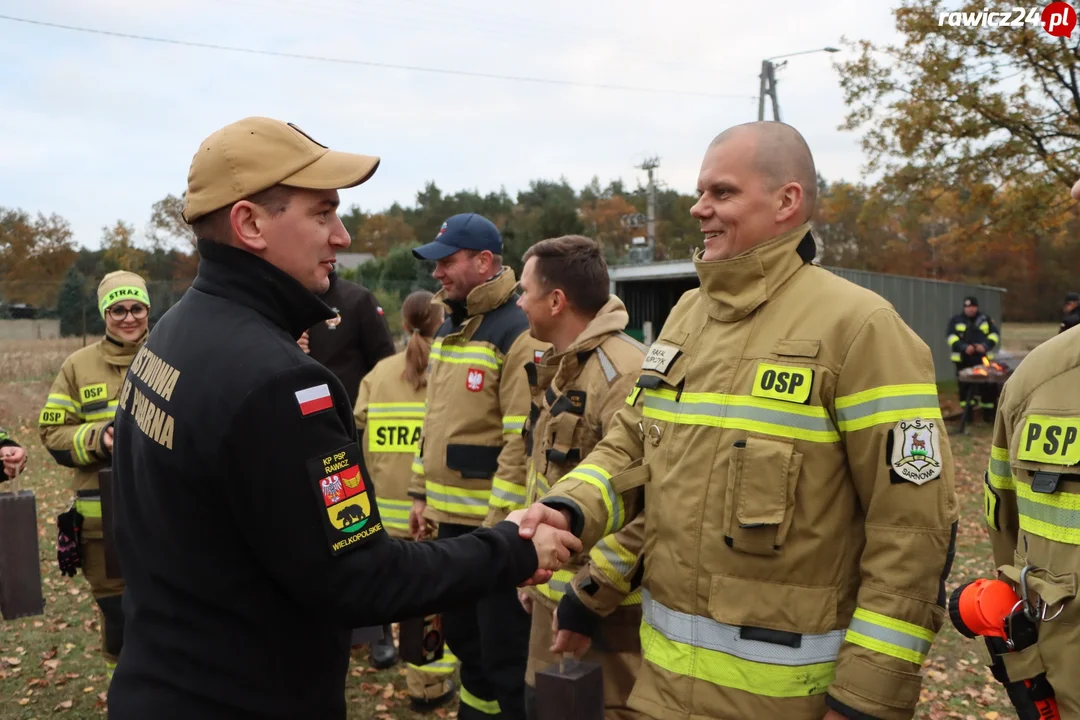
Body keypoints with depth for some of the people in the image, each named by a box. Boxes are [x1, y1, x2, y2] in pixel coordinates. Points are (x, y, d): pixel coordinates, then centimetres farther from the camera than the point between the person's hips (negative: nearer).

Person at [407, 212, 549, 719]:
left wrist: (500, 521, -20)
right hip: (449, 516, 9)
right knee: (461, 634, 23)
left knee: (504, 647, 5)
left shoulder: (518, 335, -17)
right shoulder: (447, 330, 12)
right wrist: (421, 493, 17)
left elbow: (523, 441, -21)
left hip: (493, 522, -9)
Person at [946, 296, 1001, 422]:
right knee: (965, 387, 2)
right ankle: (967, 412, 11)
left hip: (982, 359, 1)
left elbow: (994, 335, 7)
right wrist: (964, 347, -20)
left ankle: (988, 413, 9)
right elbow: (951, 337, -5)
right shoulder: (956, 320, 5)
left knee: (988, 386, 0)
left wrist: (985, 346, -12)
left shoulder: (986, 319, 11)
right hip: (963, 360, -1)